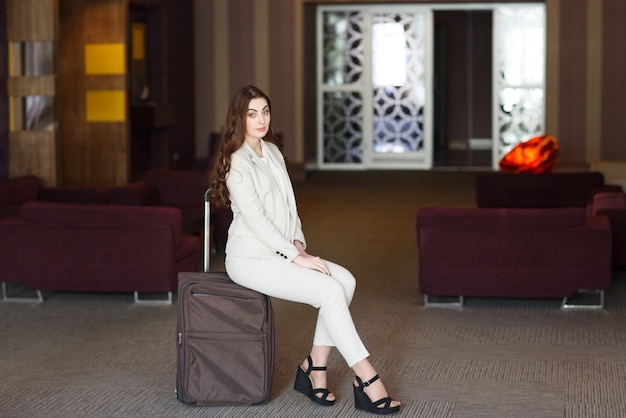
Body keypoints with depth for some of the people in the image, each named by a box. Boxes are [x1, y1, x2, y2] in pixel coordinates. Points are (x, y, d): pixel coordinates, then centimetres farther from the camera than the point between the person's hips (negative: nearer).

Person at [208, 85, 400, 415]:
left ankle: (314, 368, -7)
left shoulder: (273, 152, 14)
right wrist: (296, 257, -19)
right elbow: (255, 220, -18)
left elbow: (289, 205, 18)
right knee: (330, 291, -22)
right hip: (250, 258, -8)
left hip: (279, 252, 8)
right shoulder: (237, 163, -13)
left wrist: (298, 243, 0)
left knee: (345, 280, -13)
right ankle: (367, 381, -18)